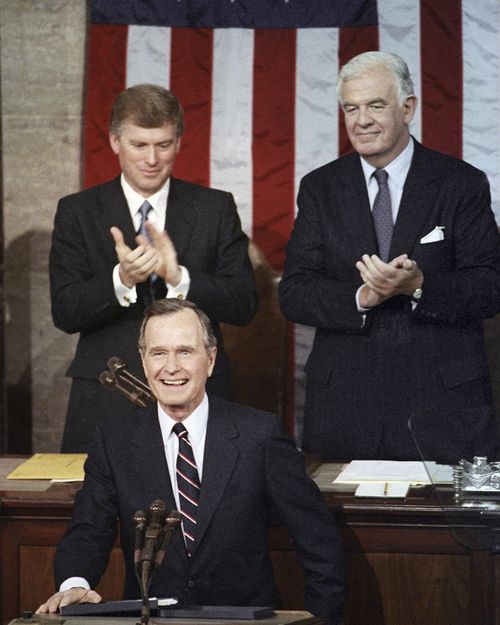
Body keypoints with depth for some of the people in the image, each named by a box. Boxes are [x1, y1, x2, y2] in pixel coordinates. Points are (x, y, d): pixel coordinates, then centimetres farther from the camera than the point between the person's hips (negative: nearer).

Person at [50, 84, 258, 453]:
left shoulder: (217, 208, 6)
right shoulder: (77, 212, 5)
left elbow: (244, 305, -2)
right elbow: (65, 312, -4)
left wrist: (179, 277, -18)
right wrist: (121, 280, -22)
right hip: (105, 403, 0)